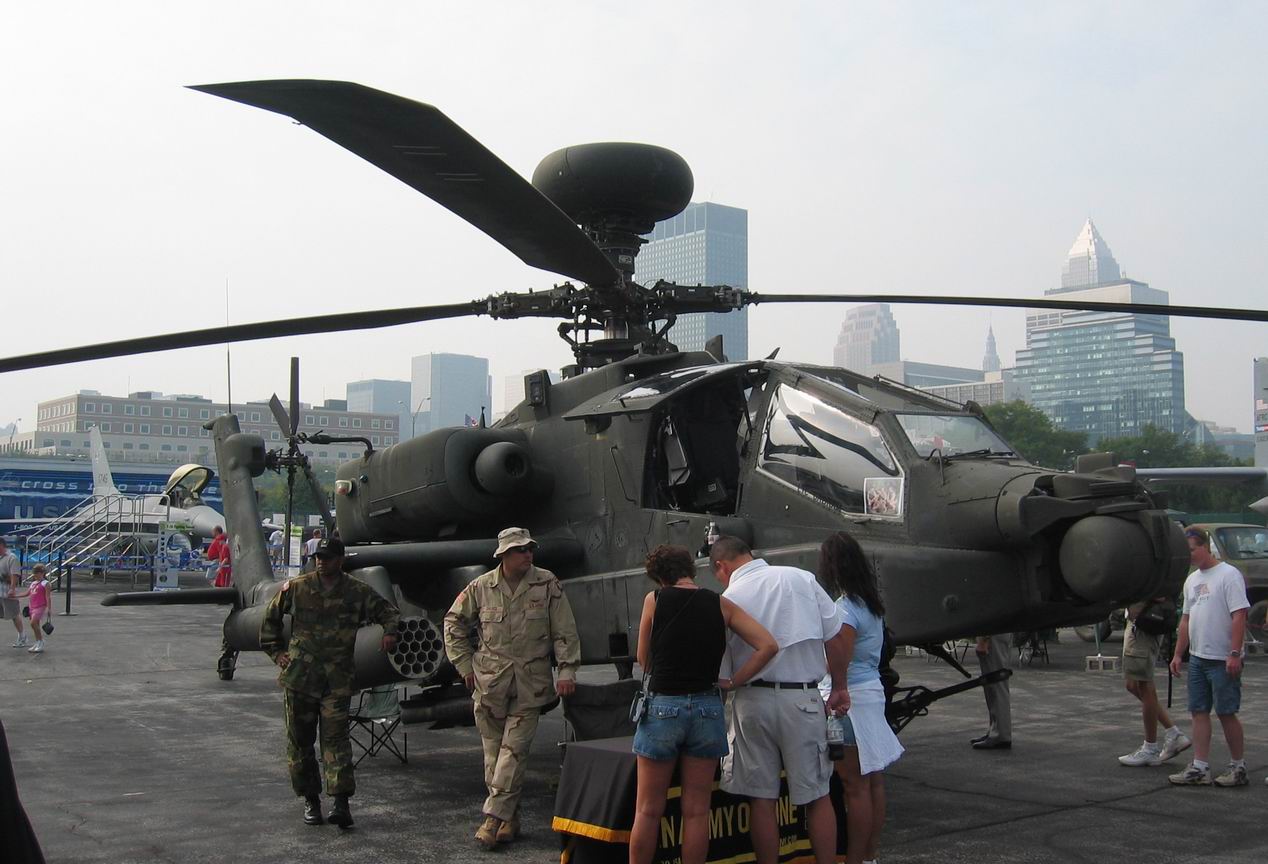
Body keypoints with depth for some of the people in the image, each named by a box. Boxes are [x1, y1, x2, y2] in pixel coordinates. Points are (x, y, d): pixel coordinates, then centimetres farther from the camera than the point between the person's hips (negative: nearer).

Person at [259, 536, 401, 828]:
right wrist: (276, 651, 12)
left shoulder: (357, 592, 2)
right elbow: (271, 617, 18)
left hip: (337, 678, -2)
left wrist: (390, 631, -7)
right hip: (299, 674, 2)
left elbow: (388, 610, 13)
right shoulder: (296, 588, 4)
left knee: (335, 737, -10)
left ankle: (341, 802, -13)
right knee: (300, 738, 7)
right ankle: (310, 799, 19)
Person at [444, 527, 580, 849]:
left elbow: (565, 632, 1)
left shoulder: (547, 584, -1)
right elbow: (453, 624, 13)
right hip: (490, 681, 2)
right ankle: (509, 818, 15)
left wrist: (567, 670, -6)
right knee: (494, 751, 5)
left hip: (531, 683, -1)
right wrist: (466, 665, 8)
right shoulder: (482, 587, 1)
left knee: (514, 749, -7)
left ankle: (494, 816, -4)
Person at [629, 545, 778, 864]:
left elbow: (644, 661, 7)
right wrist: (732, 682, 2)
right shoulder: (721, 605, 4)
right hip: (707, 707, 2)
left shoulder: (654, 599, 0)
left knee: (648, 811, 7)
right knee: (697, 811, 9)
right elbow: (768, 646, -3)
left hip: (663, 706, -2)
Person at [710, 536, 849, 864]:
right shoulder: (802, 579, 1)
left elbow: (721, 673, 0)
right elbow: (835, 639, 1)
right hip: (803, 699, 1)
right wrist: (839, 687, 11)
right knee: (817, 796, 10)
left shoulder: (728, 600, -2)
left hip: (753, 700, -1)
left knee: (762, 799, 8)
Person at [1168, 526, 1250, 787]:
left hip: (1222, 660, -8)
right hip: (1197, 658, 8)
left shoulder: (1228, 575, -11)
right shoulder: (1191, 580, 15)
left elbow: (1239, 615, -17)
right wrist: (1178, 654, 17)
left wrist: (1234, 654, -22)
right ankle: (1200, 769, 10)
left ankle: (1238, 767, 13)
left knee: (1226, 713, 0)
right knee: (1199, 712, 7)